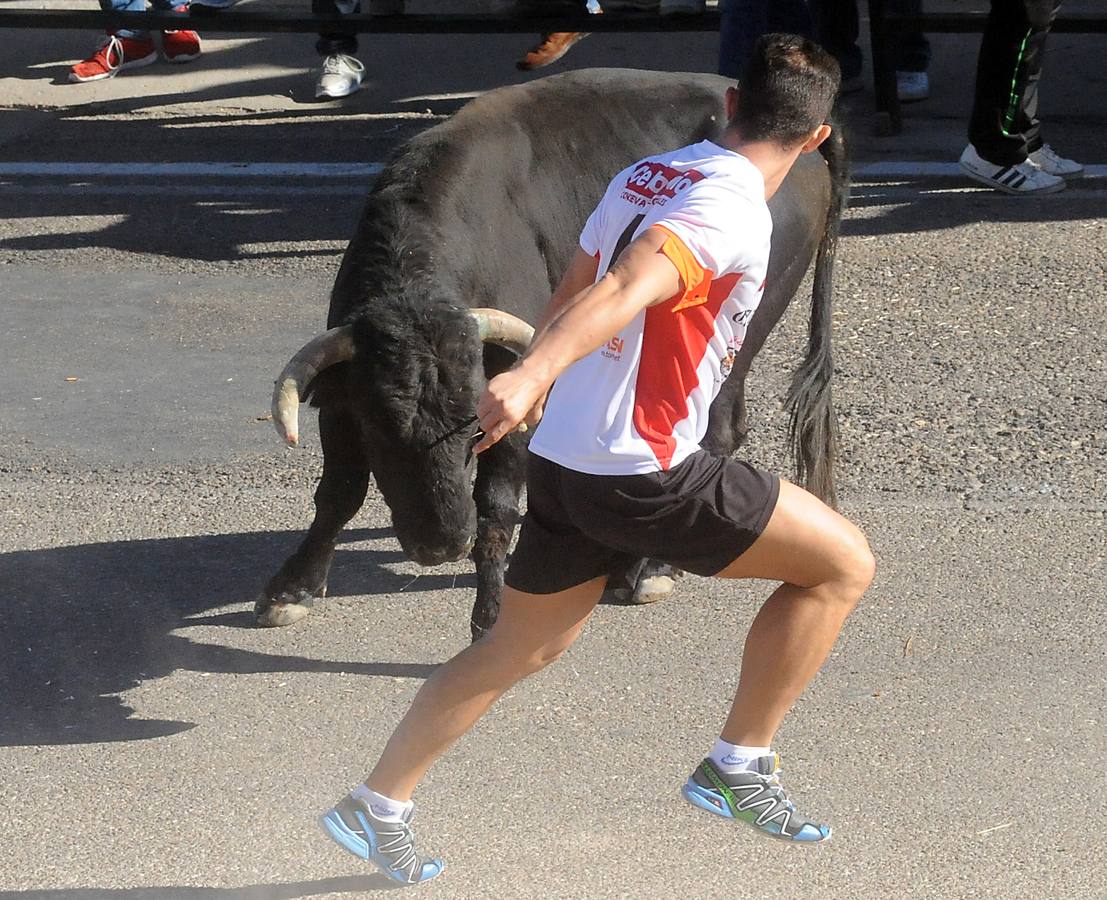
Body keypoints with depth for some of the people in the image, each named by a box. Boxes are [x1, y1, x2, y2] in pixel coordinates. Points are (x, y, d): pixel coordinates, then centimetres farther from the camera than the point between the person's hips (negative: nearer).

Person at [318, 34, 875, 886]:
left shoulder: (646, 175, 10)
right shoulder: (733, 212, -16)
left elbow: (572, 293, 23)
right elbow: (624, 291, -31)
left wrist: (539, 382, 41)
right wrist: (534, 374, -45)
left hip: (562, 459, 8)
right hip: (645, 475, -8)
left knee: (520, 649, 22)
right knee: (843, 561, 3)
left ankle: (377, 806, 27)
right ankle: (739, 766, 7)